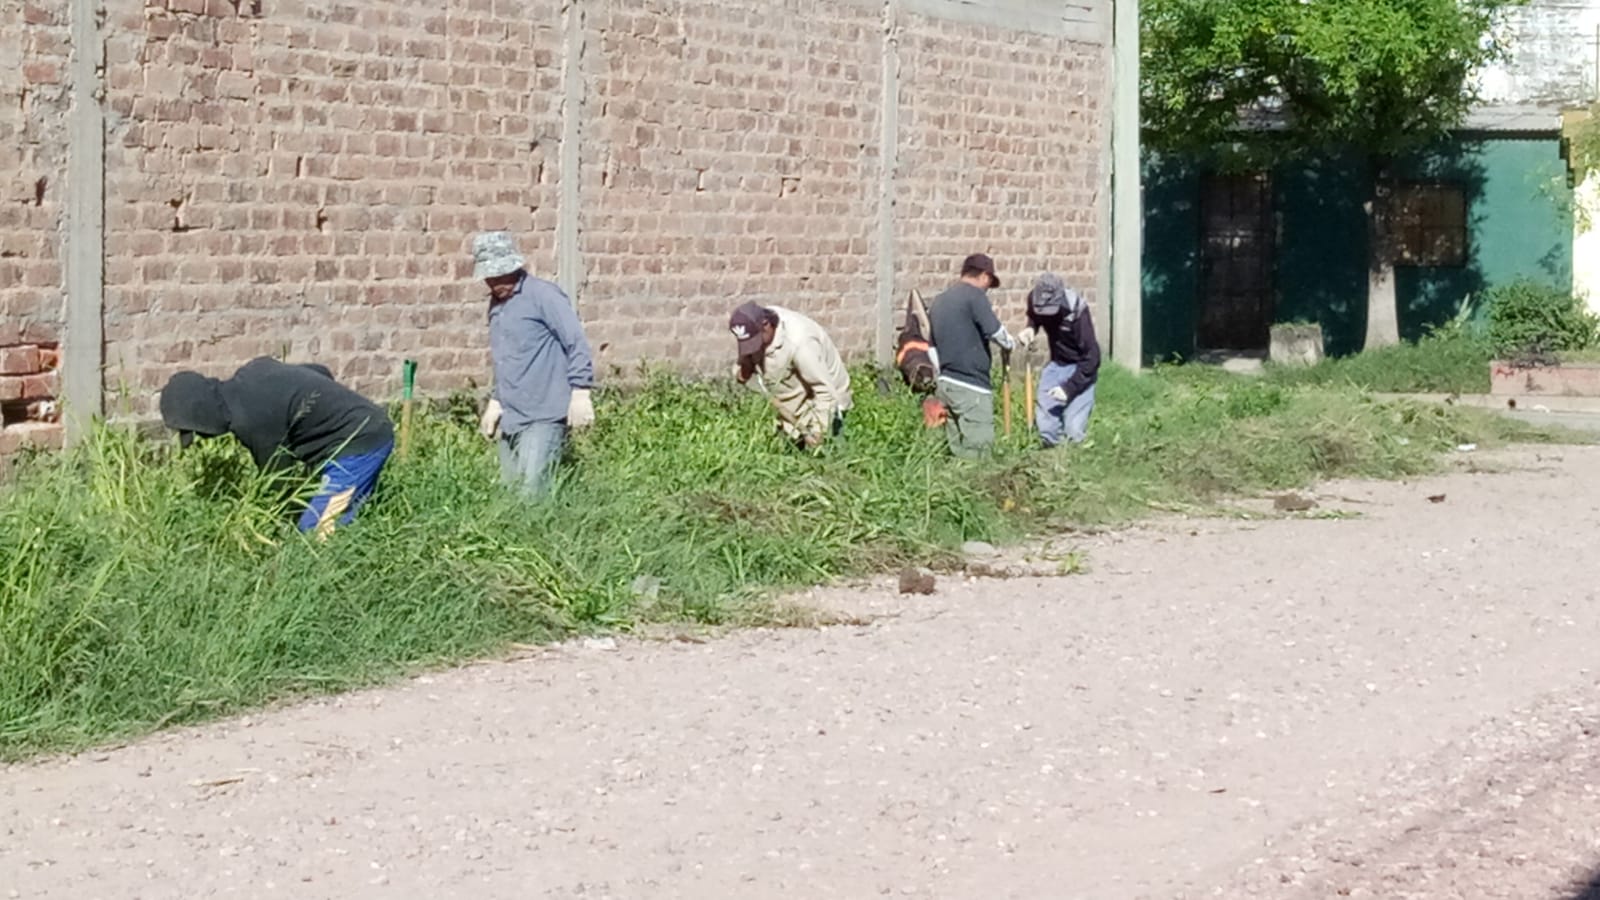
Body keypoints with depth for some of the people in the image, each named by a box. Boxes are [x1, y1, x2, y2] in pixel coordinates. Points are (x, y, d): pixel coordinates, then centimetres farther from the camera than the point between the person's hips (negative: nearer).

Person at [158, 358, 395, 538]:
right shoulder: (251, 372, 5)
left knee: (315, 535, -11)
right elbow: (322, 372, 16)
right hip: (373, 428, 10)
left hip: (358, 444, -10)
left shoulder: (250, 419, -22)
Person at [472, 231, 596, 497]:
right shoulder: (496, 304, 17)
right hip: (510, 416, 9)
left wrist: (580, 392, -19)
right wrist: (495, 401, 24)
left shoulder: (542, 295, -10)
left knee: (533, 492, -16)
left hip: (544, 415, -9)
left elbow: (576, 343, -14)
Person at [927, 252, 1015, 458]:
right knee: (978, 453, -8)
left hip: (946, 384, 8)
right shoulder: (974, 296, -8)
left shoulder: (939, 302, 17)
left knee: (958, 450, 8)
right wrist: (1010, 344, 7)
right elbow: (995, 331, -12)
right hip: (971, 387, -8)